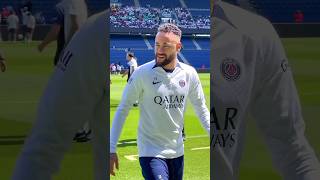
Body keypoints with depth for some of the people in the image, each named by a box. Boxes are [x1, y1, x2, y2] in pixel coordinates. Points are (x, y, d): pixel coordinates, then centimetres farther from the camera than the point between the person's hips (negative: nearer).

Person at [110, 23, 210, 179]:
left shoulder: (189, 74, -1)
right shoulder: (142, 73, -13)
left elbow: (201, 109, 10)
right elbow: (123, 109, -8)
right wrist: (112, 149, -12)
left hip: (177, 152, 5)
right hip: (151, 152, -5)